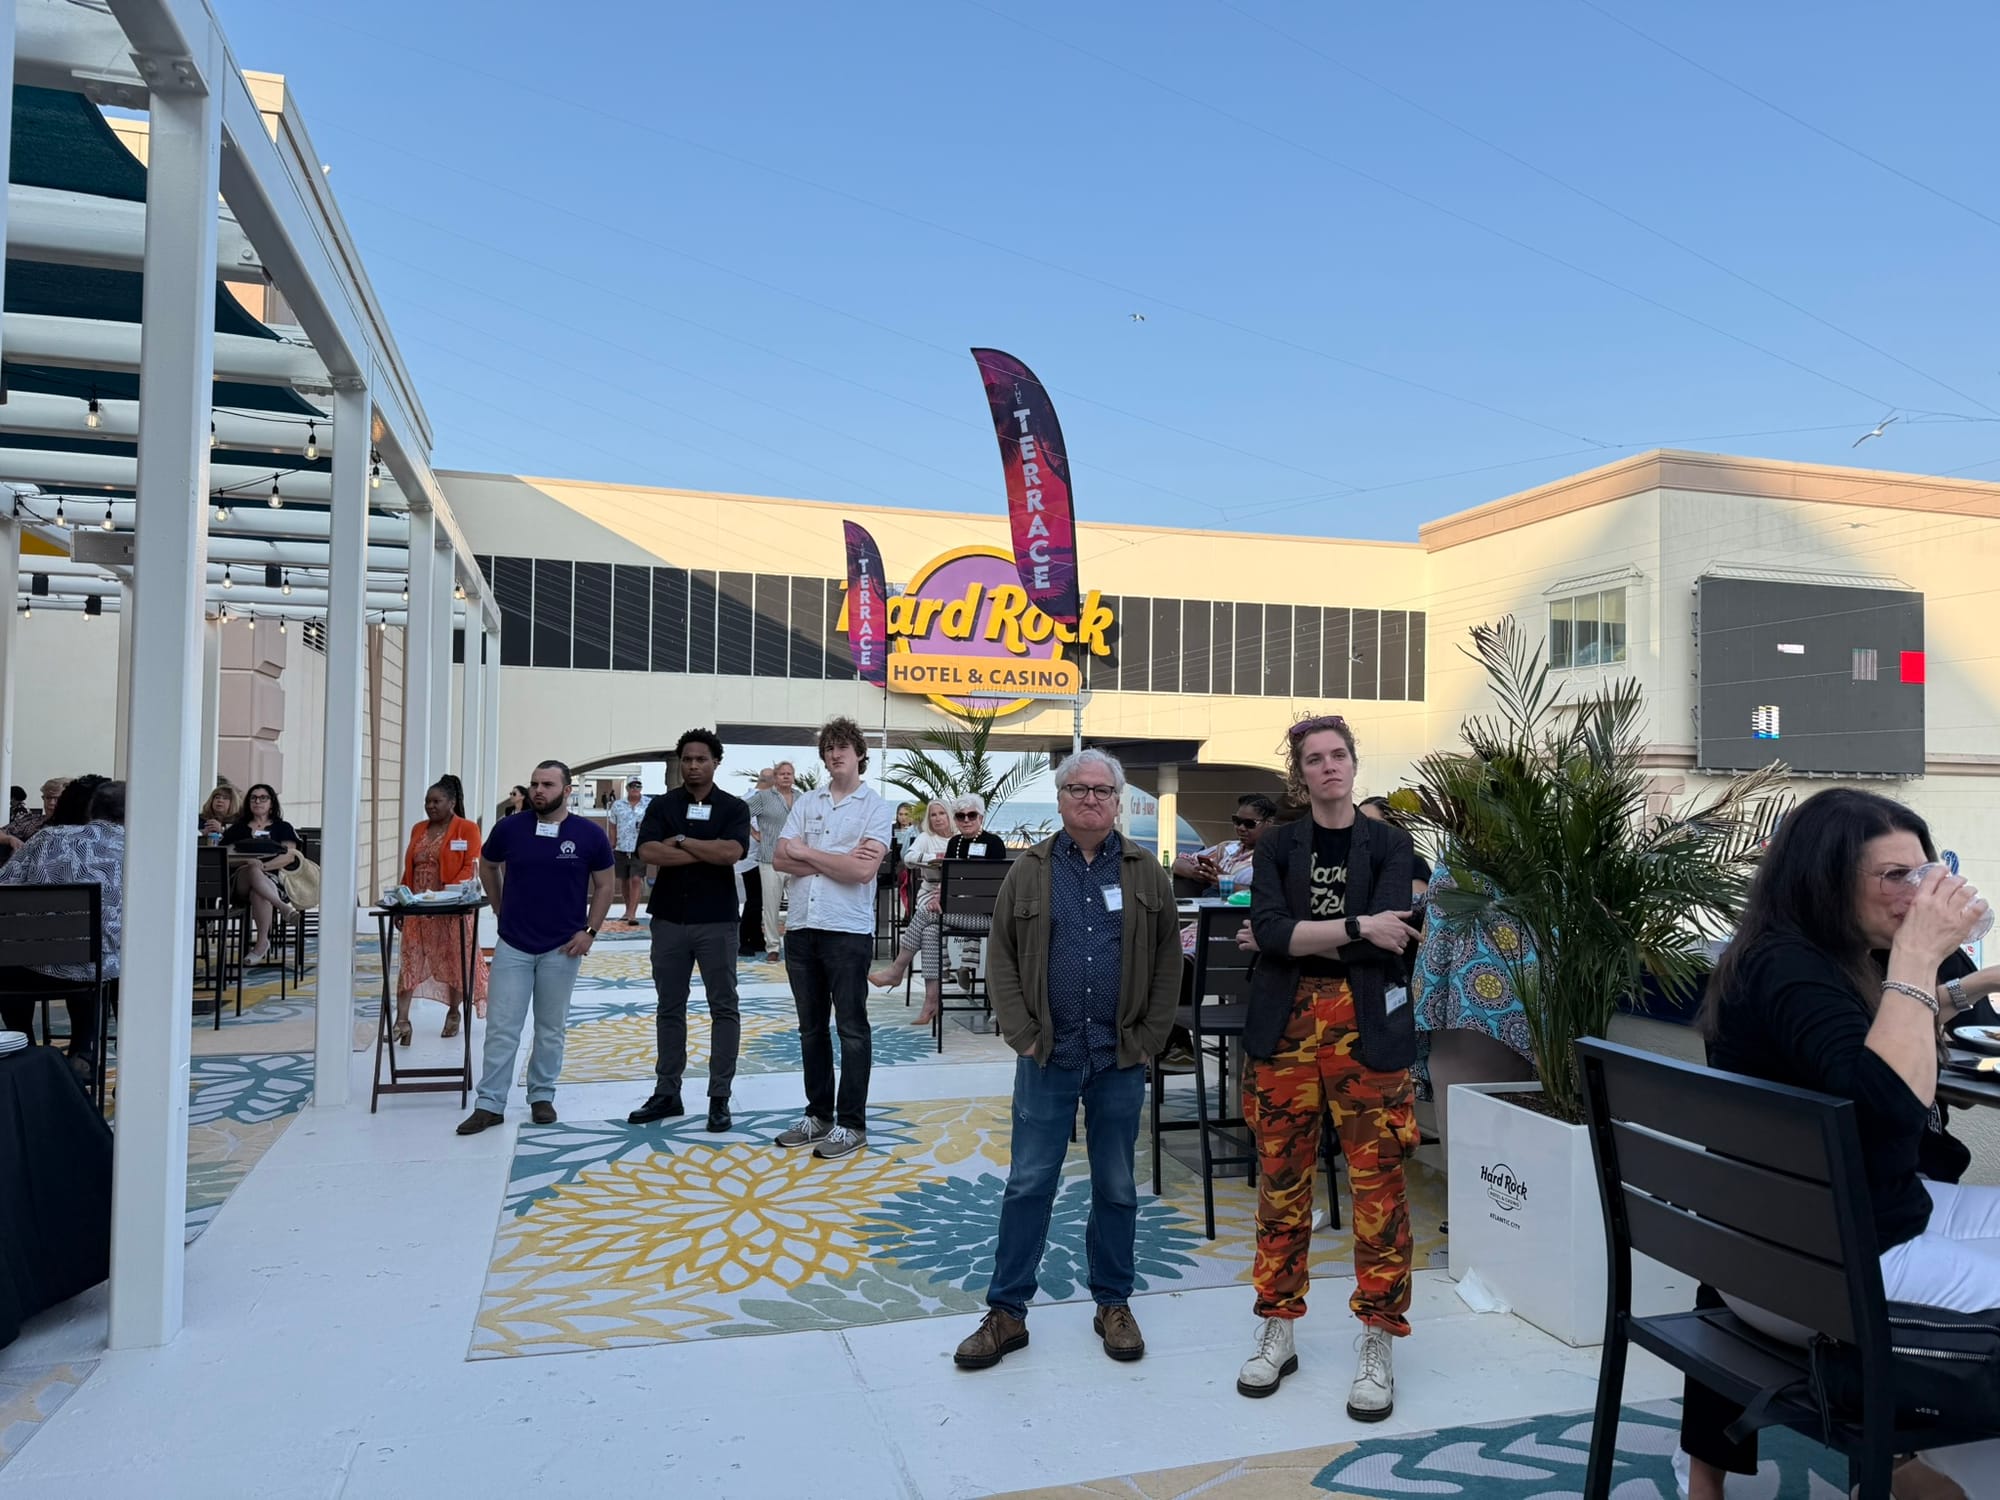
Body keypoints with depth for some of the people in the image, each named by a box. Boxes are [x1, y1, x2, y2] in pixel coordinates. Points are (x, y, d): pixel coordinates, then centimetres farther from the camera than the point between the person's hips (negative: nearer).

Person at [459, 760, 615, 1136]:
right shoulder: (509, 828, -4)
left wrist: (590, 931, -5)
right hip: (513, 945, 1)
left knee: (550, 1029, 11)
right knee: (501, 1028, 1)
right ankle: (490, 1104, 9)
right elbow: (487, 866, 15)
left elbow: (605, 885, 3)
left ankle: (542, 1096, 24)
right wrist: (501, 909, 11)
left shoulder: (589, 834, -7)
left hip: (563, 948, 0)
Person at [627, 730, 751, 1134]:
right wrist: (707, 853, -14)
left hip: (717, 921, -2)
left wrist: (681, 841, -11)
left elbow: (732, 852, -17)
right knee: (669, 1008, 10)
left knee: (724, 1008, 2)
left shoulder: (734, 808, 1)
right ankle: (667, 1093, 21)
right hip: (669, 920, 2)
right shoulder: (662, 806, 5)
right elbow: (648, 852, -12)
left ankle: (719, 1097, 10)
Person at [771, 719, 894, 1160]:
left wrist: (807, 852, -8)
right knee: (811, 1026, 13)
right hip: (801, 929, 5)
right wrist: (837, 861, -12)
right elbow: (780, 859, -1)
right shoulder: (805, 802, 10)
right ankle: (818, 1114, 25)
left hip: (848, 931, -5)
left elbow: (863, 870, -17)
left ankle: (851, 1124, 10)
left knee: (852, 1029, 2)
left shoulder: (876, 807, -4)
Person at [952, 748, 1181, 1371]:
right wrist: (1023, 1035, -4)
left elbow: (1167, 964, 5)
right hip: (1047, 1057, 0)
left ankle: (1113, 1303, 28)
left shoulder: (1146, 874, 4)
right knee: (1028, 1183, 5)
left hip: (1121, 1061, 1)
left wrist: (1149, 1038, -1)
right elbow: (1001, 960, 3)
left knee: (1116, 1186, 12)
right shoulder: (1030, 871, 3)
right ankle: (1006, 1312, 16)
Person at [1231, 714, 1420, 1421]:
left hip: (1366, 1029, -1)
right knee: (1282, 1182, 8)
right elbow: (1268, 929, -8)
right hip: (1284, 1028, 2)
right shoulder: (1277, 845, 8)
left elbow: (1388, 937, -11)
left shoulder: (1389, 844, 4)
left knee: (1379, 1186, 0)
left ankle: (1378, 1346, 15)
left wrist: (1289, 937, -9)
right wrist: (1355, 927, -14)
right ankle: (1277, 1331, 23)